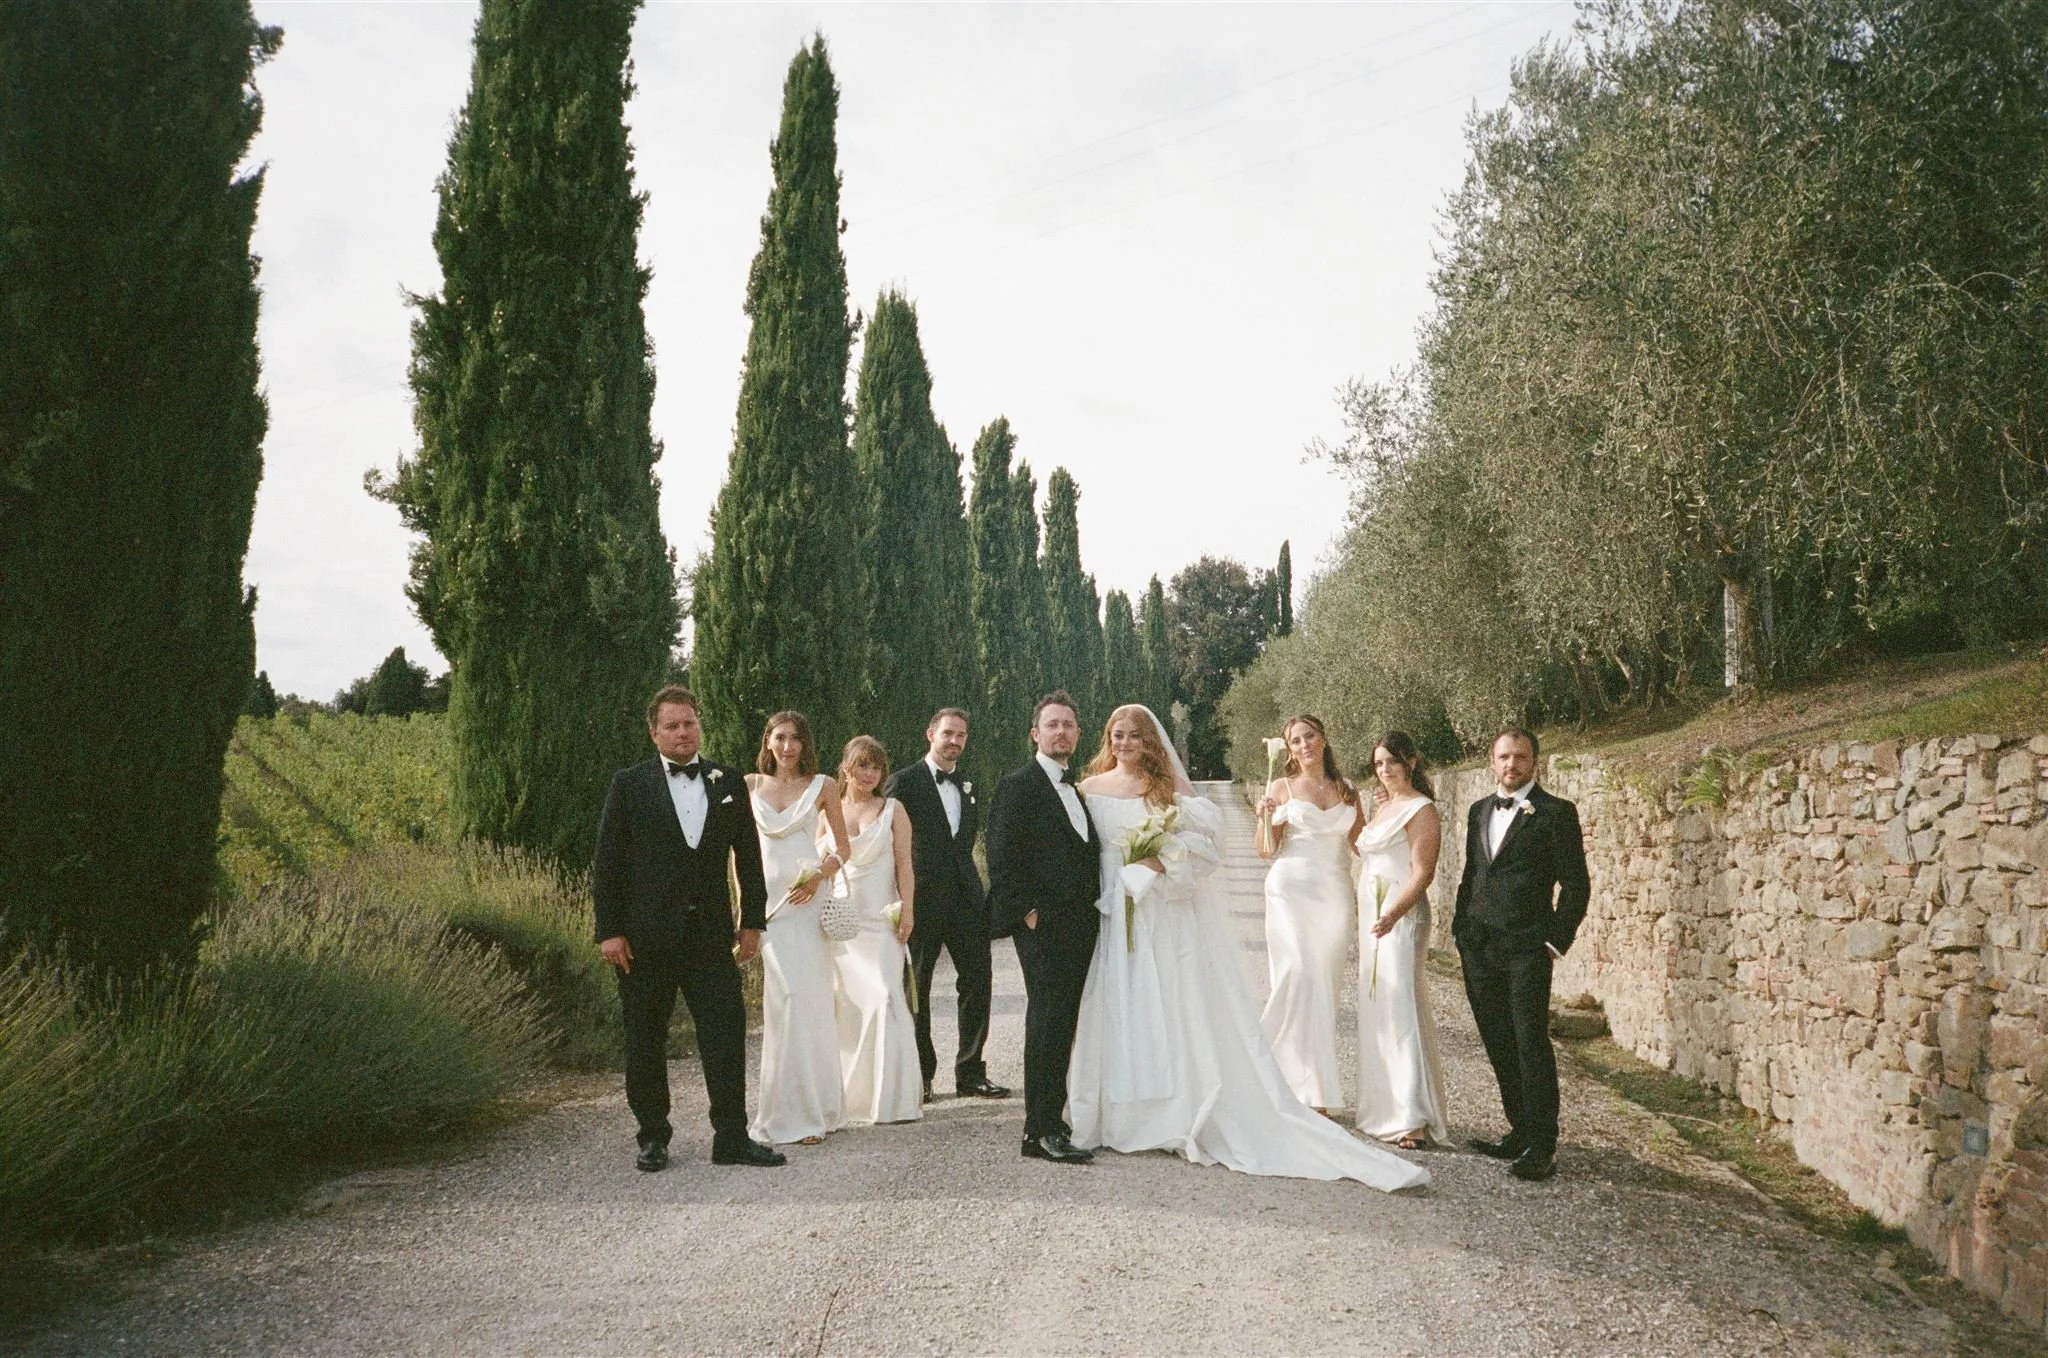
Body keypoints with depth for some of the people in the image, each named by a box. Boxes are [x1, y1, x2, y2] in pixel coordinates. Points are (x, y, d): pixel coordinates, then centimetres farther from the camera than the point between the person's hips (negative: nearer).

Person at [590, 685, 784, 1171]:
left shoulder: (728, 781, 7)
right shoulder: (629, 785, 0)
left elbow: (748, 854, 12)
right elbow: (607, 862, -1)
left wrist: (753, 920, 9)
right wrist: (609, 930, -7)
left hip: (711, 933, 2)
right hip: (645, 935, -1)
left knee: (727, 1033, -2)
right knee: (645, 1040, 8)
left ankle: (732, 1138, 6)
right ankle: (653, 1136, 22)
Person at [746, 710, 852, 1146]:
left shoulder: (822, 786, 5)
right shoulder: (751, 785, 10)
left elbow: (843, 846, 8)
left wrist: (820, 874, -9)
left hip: (806, 899, -1)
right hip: (765, 898, 1)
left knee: (809, 996, -6)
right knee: (781, 999, -3)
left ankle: (812, 1107, 5)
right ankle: (790, 1109, 5)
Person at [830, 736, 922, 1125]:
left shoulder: (892, 809, 7)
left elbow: (904, 864, 3)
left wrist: (907, 909, -7)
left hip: (881, 918, -2)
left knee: (885, 998, -12)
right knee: (845, 1004, 2)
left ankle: (893, 1098, -9)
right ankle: (851, 1095, 12)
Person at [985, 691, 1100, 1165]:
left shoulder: (1079, 788, 19)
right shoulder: (1018, 784, -5)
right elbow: (1001, 858, -11)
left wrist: (1095, 911, 13)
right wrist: (1026, 912, -14)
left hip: (1081, 925, 8)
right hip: (1043, 926, -7)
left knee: (1062, 1027, 11)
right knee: (1047, 1025, -8)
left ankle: (1052, 1120, 19)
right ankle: (1041, 1131, -4)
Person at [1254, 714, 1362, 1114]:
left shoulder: (1346, 791, 14)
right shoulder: (1281, 787, 4)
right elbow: (1267, 850, 2)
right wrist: (1266, 818, -16)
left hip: (1336, 895, 4)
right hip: (1292, 890, -4)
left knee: (1326, 984, 3)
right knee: (1299, 973, -20)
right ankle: (1314, 1091, -13)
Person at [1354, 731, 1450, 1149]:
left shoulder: (1420, 810, -8)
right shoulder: (1381, 806, 18)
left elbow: (1422, 873, -16)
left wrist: (1394, 914, -29)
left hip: (1402, 917, -9)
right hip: (1371, 916, 9)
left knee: (1402, 1009, -12)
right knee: (1374, 1011, 10)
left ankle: (1414, 1118, -12)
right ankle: (1384, 1109, 18)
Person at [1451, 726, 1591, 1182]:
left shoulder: (1555, 813, -3)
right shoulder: (1479, 811, 16)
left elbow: (1575, 884, -4)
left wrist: (1556, 941, -9)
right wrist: (1461, 929, 13)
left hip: (1526, 949, -6)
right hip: (1478, 948, 6)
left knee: (1531, 1044, -6)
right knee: (1499, 1046, 9)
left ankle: (1541, 1146, -1)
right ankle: (1519, 1131, 18)